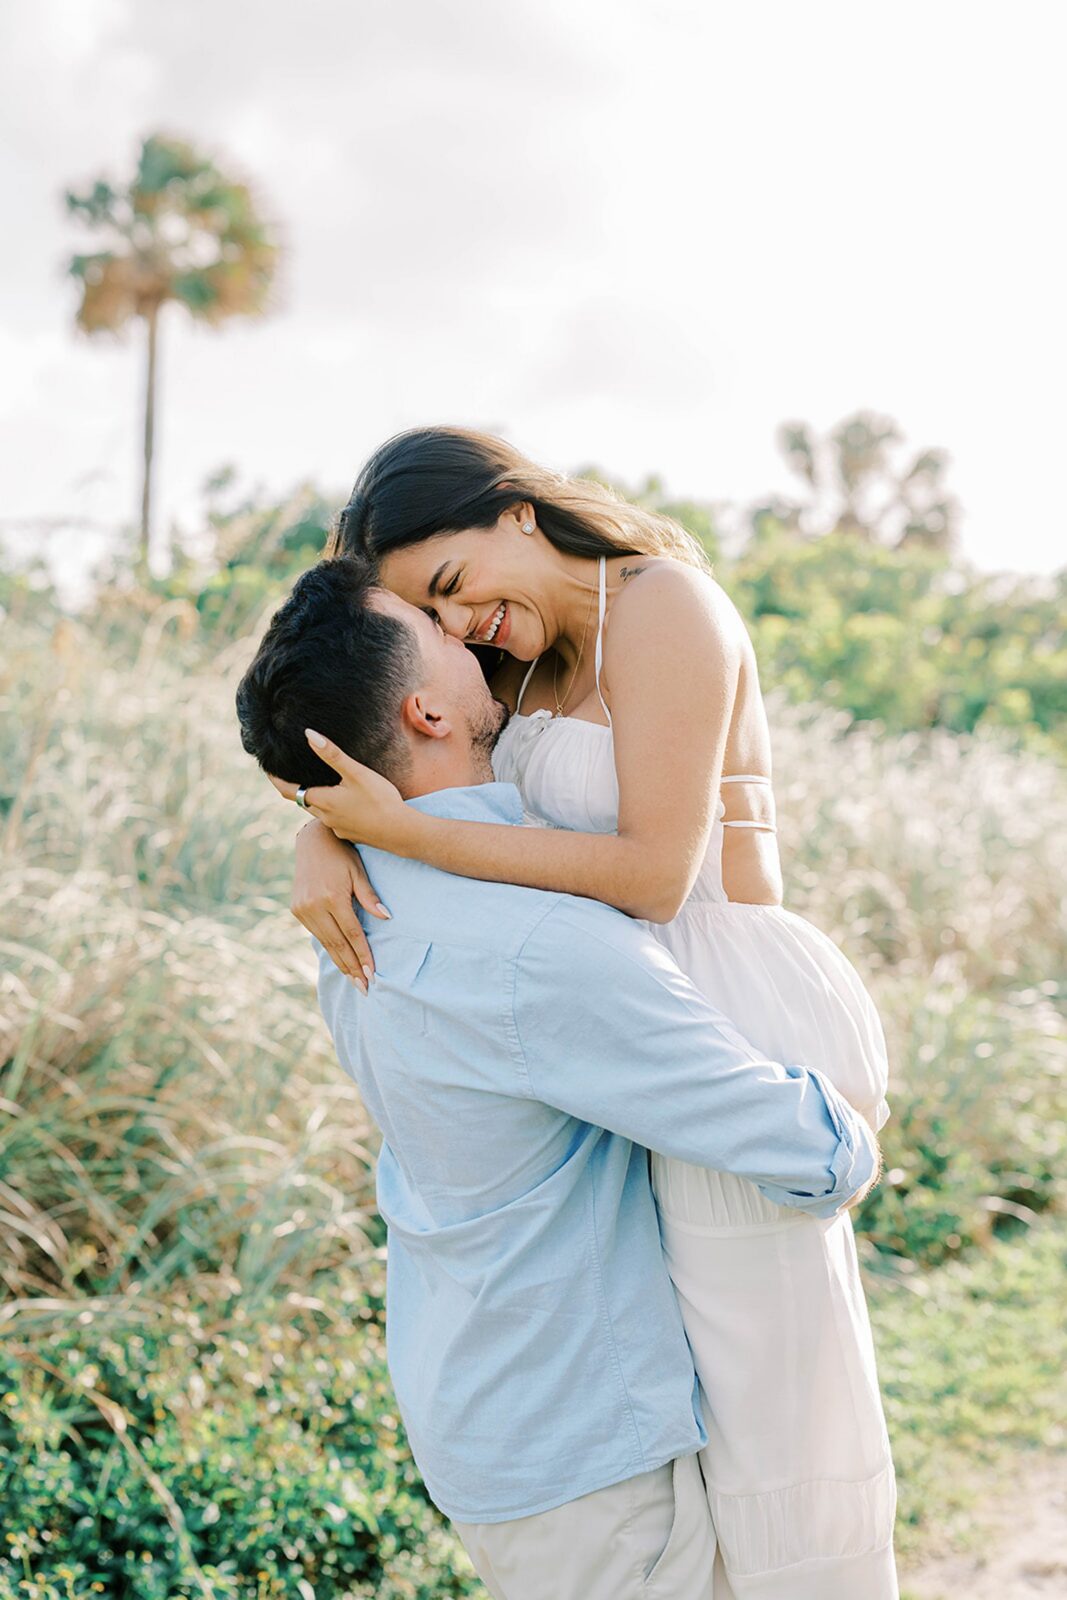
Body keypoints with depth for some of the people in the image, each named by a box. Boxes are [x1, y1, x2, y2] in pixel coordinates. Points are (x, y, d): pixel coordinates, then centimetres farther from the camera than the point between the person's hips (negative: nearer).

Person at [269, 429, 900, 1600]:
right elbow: (358, 752, 12)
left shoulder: (663, 603, -16)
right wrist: (321, 842, -11)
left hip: (733, 1017, -9)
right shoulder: (535, 654, 10)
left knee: (772, 1402, 4)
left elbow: (654, 875, -21)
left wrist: (402, 832, -22)